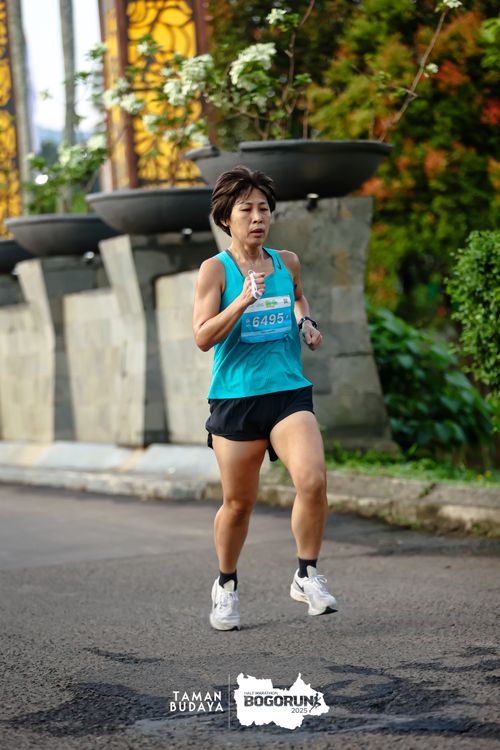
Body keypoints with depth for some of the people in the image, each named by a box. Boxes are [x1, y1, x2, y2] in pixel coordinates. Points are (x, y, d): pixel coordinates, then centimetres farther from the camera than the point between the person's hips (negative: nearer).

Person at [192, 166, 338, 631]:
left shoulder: (286, 263, 9)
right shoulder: (215, 270, -3)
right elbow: (203, 337, -12)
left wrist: (306, 322, 13)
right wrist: (243, 301, -24)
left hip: (289, 392, 3)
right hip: (235, 398, -2)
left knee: (313, 481, -20)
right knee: (237, 502, 6)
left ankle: (306, 576, -2)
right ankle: (226, 584, 30)